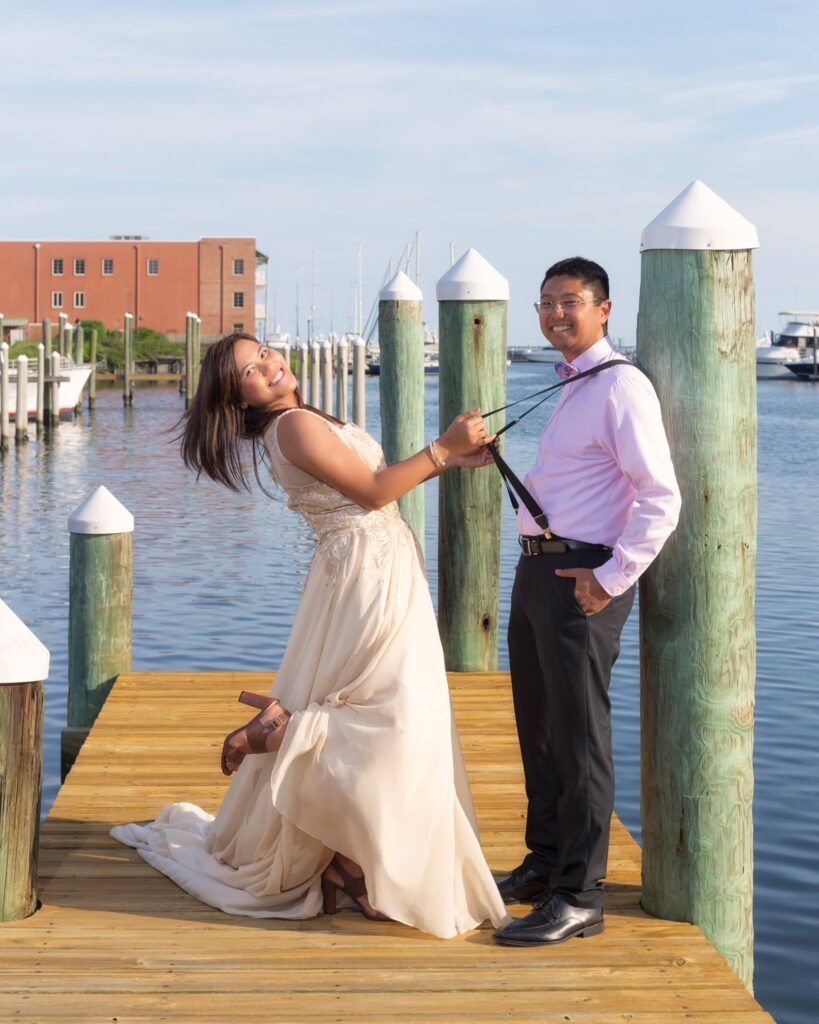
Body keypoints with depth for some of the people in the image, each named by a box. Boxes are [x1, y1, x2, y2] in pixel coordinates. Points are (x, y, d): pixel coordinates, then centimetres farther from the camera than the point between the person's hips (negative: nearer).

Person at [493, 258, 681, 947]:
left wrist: (611, 579, -19)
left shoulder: (621, 386, -14)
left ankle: (578, 897, 5)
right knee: (538, 728, 18)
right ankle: (545, 862, 33)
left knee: (577, 736, -3)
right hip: (537, 572, 10)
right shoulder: (569, 387, 15)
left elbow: (661, 500, -20)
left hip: (582, 580, -10)